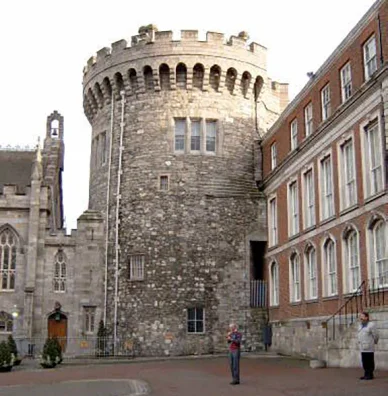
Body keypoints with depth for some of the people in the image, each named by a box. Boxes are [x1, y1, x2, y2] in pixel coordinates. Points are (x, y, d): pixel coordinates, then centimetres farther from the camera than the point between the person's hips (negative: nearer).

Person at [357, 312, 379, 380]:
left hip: (369, 348, -7)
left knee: (370, 361, -2)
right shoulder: (360, 325, 15)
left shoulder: (371, 325, -10)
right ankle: (366, 374, 17)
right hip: (362, 348, 7)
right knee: (364, 362, 10)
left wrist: (374, 342, 7)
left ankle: (370, 375, 4)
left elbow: (375, 335, -5)